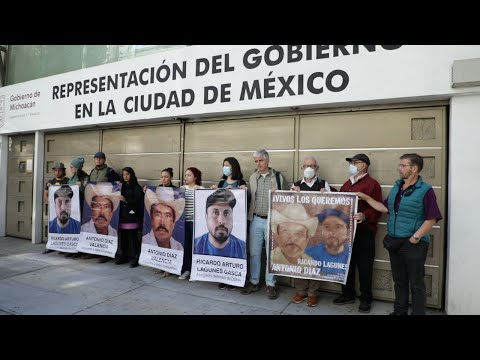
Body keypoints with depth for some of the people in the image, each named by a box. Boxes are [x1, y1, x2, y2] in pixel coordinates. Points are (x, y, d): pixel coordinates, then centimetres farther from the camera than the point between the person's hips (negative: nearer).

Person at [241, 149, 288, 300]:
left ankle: (270, 284, 20)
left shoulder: (279, 177, -1)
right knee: (254, 252, 10)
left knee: (271, 254, 6)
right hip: (256, 220, 3)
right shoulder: (252, 178, 9)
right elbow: (248, 197, 12)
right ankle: (253, 282, 24)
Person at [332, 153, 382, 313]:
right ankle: (348, 294, 28)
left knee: (364, 265, 4)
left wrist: (365, 216, -28)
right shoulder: (347, 183, 16)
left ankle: (366, 299, 19)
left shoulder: (372, 184, -6)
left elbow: (377, 208, -12)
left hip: (364, 231, -6)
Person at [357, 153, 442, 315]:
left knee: (416, 283, 7)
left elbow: (431, 219, -16)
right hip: (394, 242, 7)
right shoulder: (396, 187, 9)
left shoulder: (425, 190, -13)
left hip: (413, 244, -7)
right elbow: (385, 208, 13)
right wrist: (366, 197, 8)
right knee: (399, 280, 19)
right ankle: (399, 311, 35)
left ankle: (418, 313, 23)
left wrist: (415, 237, -17)